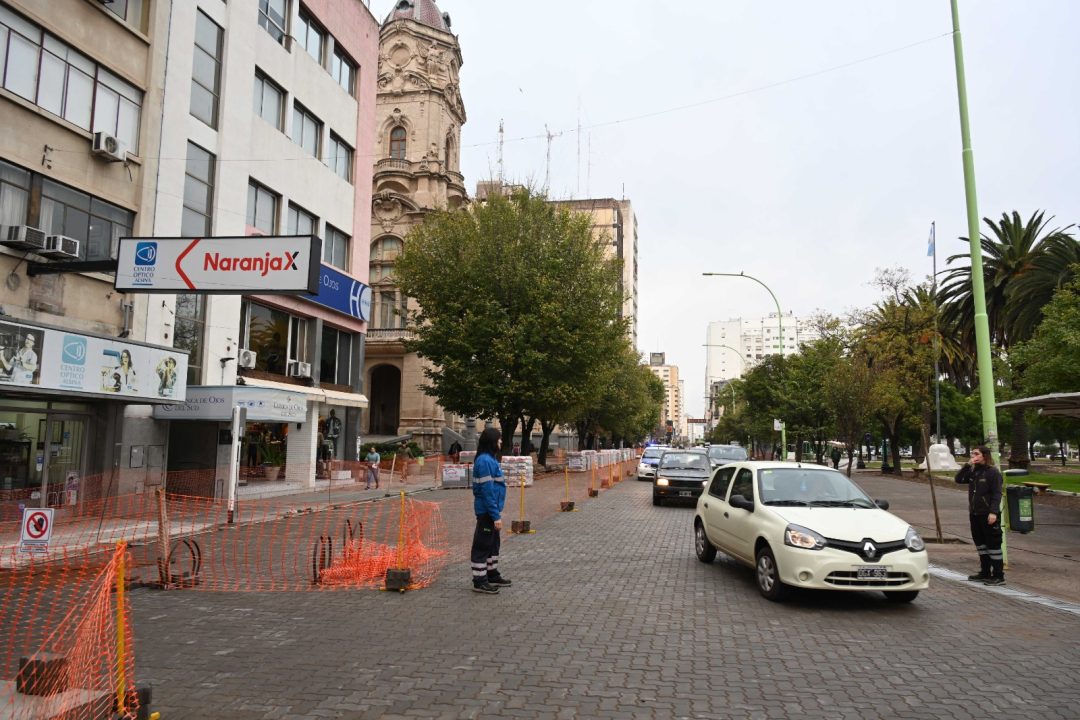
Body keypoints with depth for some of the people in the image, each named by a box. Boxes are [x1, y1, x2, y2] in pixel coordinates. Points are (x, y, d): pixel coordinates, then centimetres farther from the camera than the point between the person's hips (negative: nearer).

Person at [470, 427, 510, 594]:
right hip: (487, 511, -10)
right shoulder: (485, 461, -20)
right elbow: (487, 491, -22)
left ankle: (492, 575, 31)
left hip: (491, 510, 10)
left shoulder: (490, 459, 11)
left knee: (493, 543, 19)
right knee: (483, 545, 0)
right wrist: (496, 515, -21)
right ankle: (479, 581, 8)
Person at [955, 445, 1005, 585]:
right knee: (980, 543, 15)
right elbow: (959, 479, 4)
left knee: (993, 544, -3)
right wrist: (968, 465, -4)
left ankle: (998, 576, 3)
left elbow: (997, 494, -15)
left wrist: (993, 512, -22)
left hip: (988, 515, -8)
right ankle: (985, 572, 26)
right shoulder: (973, 471, 12)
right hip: (975, 514, 8)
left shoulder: (993, 472, -11)